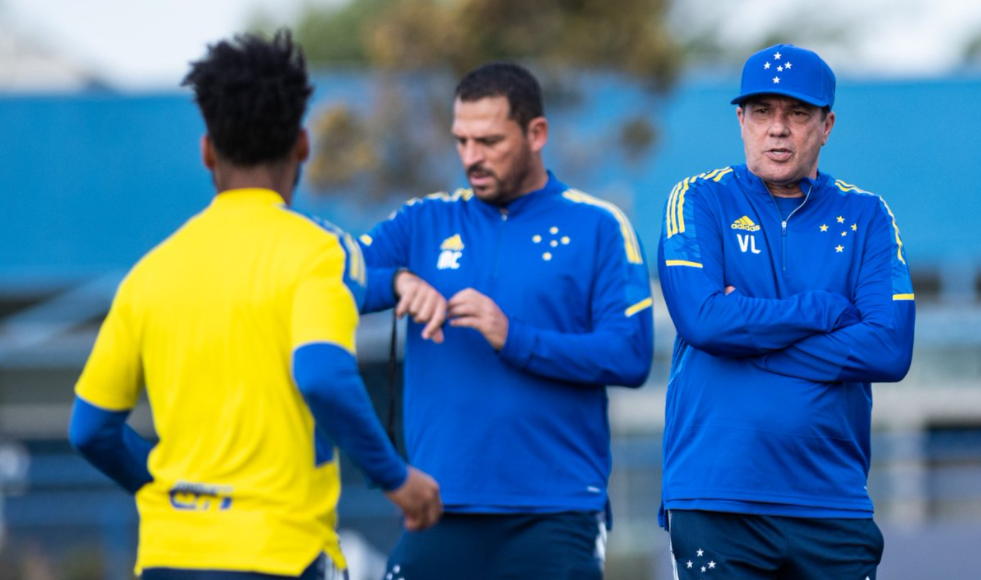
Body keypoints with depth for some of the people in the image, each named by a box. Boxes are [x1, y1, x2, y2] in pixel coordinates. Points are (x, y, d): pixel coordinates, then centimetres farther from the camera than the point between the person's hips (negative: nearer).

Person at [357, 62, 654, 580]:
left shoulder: (597, 227, 3)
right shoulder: (426, 222, 13)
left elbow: (631, 356, -7)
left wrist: (514, 339, -17)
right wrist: (398, 281, -17)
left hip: (553, 517, -2)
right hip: (442, 512, 3)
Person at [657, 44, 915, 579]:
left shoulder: (865, 218, 9)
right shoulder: (700, 202, 5)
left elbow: (890, 351, -4)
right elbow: (702, 318, -12)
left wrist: (749, 338, -8)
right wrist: (828, 311, -6)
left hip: (834, 502, 2)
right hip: (715, 502, -2)